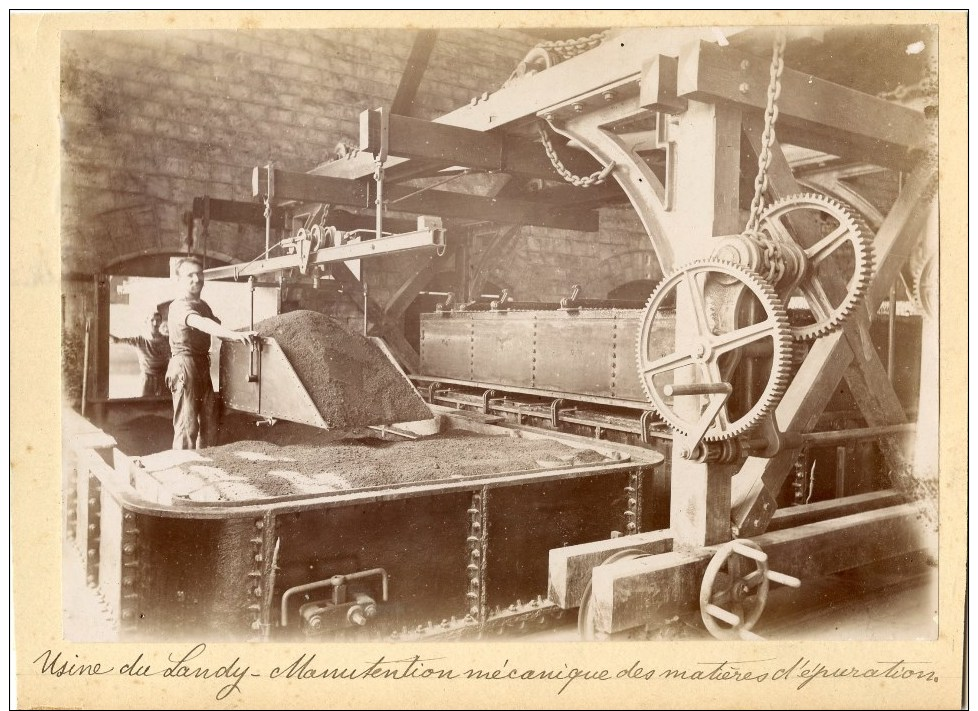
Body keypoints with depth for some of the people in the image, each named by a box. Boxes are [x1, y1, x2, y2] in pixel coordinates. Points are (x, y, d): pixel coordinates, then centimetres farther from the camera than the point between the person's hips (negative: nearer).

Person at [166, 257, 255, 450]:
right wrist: (234, 334, -45)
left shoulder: (203, 305, 18)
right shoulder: (179, 306, -11)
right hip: (185, 364, -8)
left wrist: (241, 337, 0)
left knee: (208, 424, 11)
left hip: (203, 366, 9)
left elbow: (217, 330, 20)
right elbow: (201, 324, -31)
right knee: (187, 426, -8)